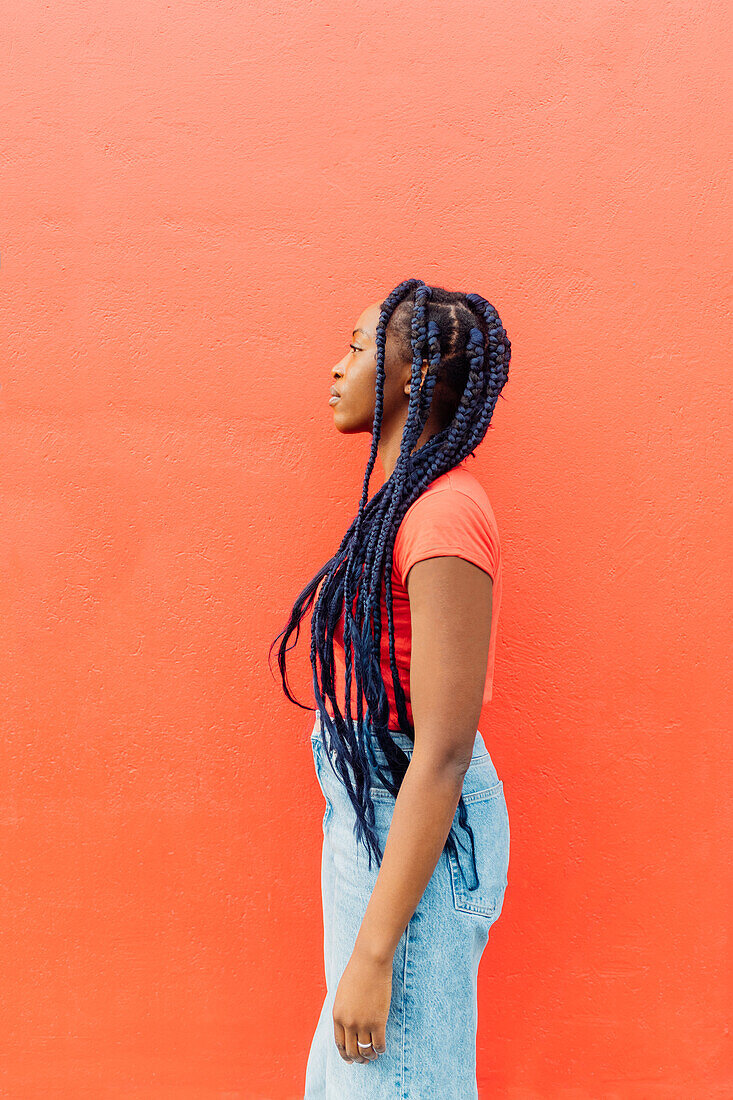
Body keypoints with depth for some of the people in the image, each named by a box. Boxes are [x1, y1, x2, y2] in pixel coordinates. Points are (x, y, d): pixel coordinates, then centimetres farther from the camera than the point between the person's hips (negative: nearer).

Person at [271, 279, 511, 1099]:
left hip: (418, 827, -9)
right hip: (369, 806, 9)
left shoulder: (444, 515, -22)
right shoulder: (405, 498, 7)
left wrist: (373, 952, -20)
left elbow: (443, 751, -24)